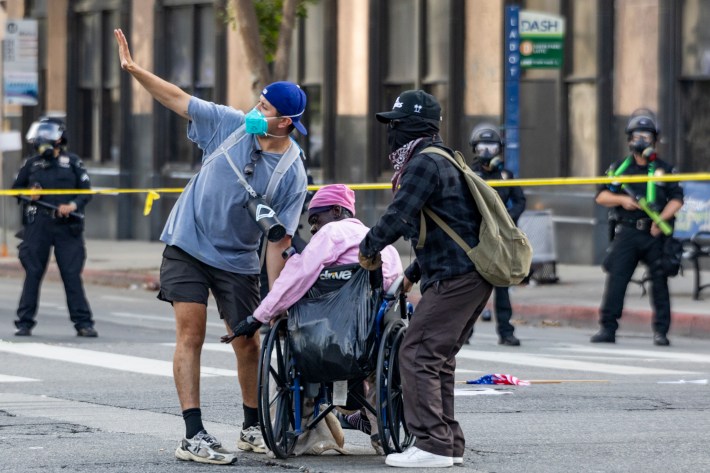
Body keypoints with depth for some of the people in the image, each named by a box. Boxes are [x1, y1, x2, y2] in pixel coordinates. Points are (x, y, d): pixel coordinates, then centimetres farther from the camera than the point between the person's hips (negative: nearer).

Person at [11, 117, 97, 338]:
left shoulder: (72, 162, 4)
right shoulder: (31, 164, 10)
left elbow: (86, 191, 5)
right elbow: (16, 188, 19)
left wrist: (74, 206, -13)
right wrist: (28, 195, -2)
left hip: (66, 226, -2)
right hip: (37, 226, 2)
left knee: (72, 274, -2)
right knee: (33, 274, 2)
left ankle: (83, 322, 2)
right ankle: (24, 322, 7)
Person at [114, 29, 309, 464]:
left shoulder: (293, 175, -14)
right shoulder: (232, 125, -8)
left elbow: (279, 241, -13)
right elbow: (179, 99, 1)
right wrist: (135, 69, -8)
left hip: (238, 260, 0)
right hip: (187, 245, 0)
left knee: (248, 344, 6)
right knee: (191, 334, -10)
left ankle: (254, 428, 28)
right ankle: (193, 436, -15)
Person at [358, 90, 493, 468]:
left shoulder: (426, 163, -11)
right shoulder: (441, 162, 23)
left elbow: (398, 216, -19)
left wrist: (368, 248, -3)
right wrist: (413, 274, 27)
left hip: (455, 277, -11)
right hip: (472, 276, 11)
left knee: (417, 354, -11)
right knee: (437, 358, 15)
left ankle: (432, 444, -14)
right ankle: (449, 443, 17)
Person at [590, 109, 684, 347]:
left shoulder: (663, 169, 9)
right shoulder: (620, 168, 11)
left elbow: (676, 199, 3)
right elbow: (602, 196, 9)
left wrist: (661, 219, -12)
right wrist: (621, 199, -9)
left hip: (655, 233, 0)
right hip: (627, 231, 0)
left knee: (659, 282, 0)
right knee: (616, 278, -8)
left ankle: (661, 331, 6)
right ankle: (607, 328, -6)